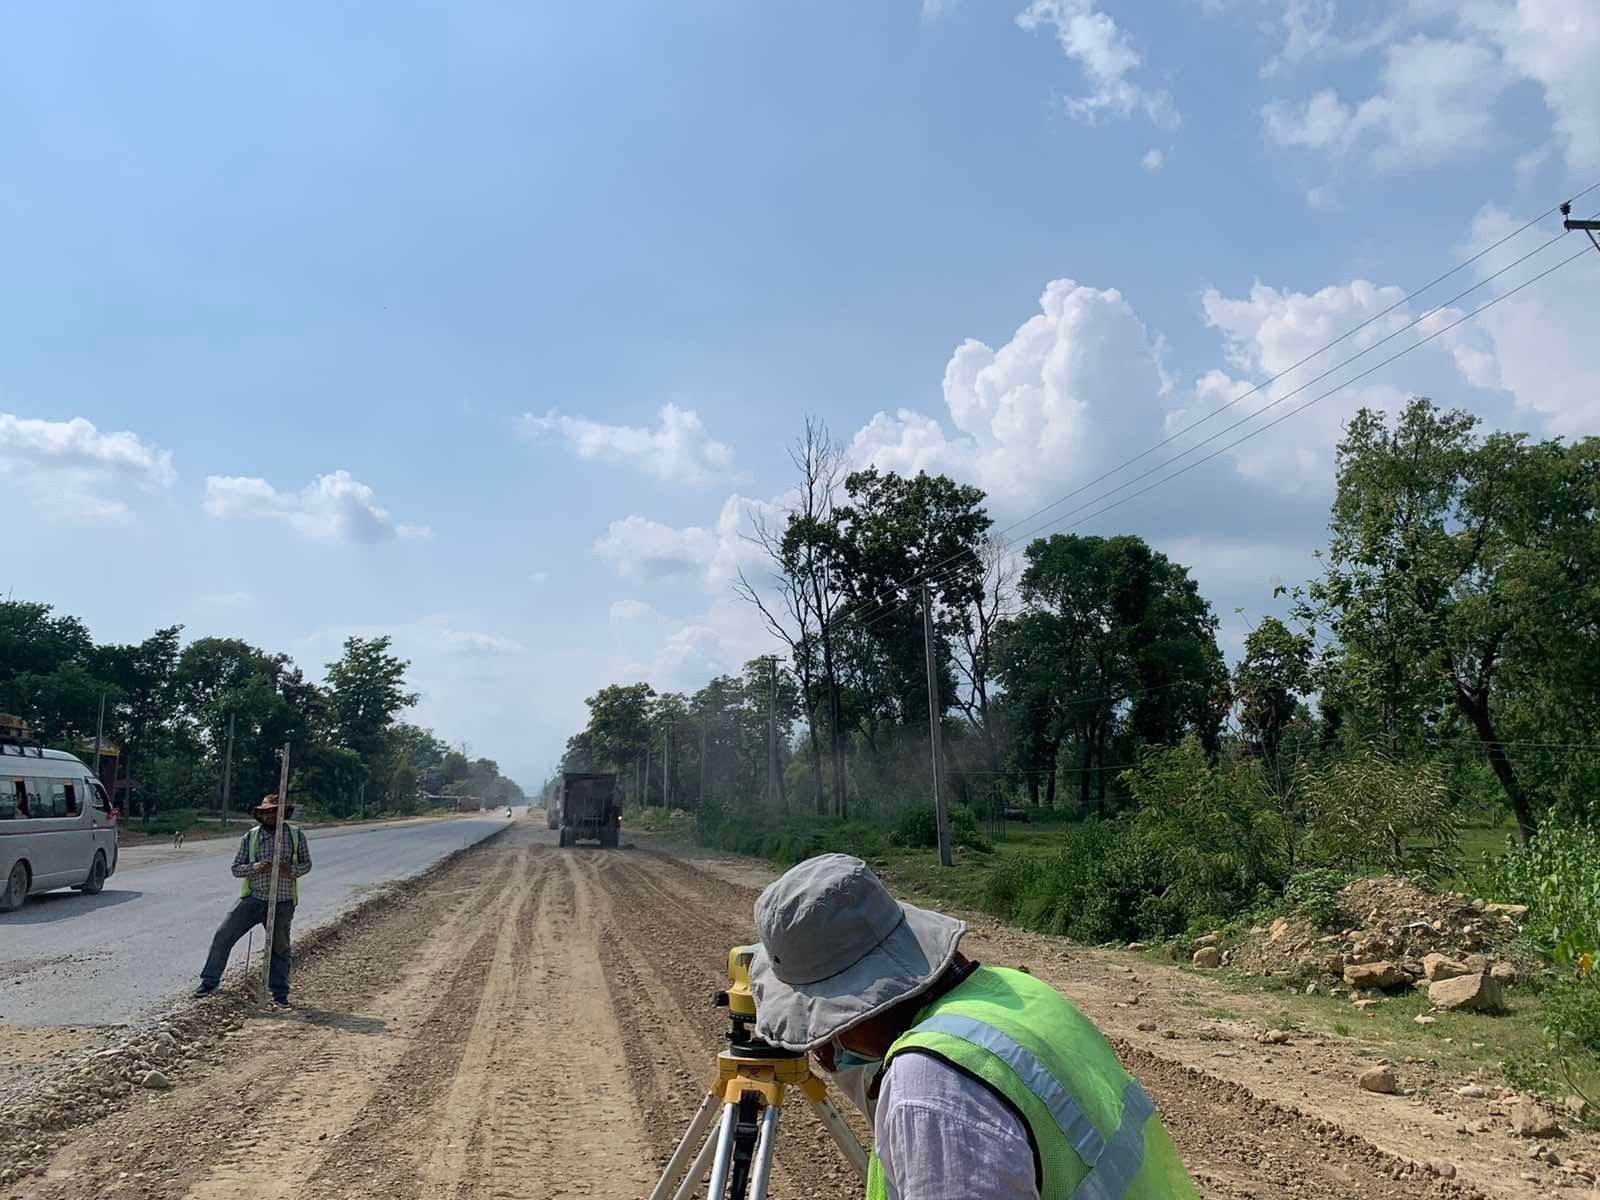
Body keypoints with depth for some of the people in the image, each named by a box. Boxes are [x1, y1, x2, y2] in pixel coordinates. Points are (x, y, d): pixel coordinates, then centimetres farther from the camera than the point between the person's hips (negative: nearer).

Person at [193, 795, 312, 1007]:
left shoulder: (296, 835, 1)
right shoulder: (250, 838, 1)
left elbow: (306, 863, 7)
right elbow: (236, 868, 1)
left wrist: (292, 869, -15)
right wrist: (256, 867, -19)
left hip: (283, 904, -1)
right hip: (253, 899, 1)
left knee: (280, 948, 7)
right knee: (223, 934, -3)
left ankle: (280, 994, 18)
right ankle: (210, 982, 14)